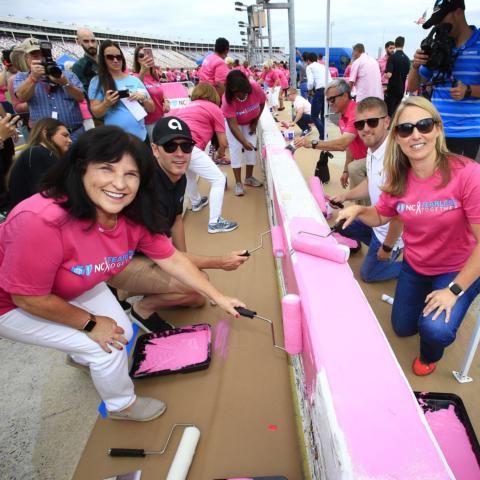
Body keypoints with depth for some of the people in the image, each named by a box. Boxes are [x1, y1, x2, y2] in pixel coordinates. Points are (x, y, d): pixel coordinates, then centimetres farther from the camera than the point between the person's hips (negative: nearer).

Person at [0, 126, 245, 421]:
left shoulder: (135, 216, -21)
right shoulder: (42, 220, -42)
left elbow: (172, 259, -9)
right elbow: (28, 298, -31)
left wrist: (219, 297, -7)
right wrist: (90, 323, -18)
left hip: (76, 287, 6)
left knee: (123, 334, 10)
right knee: (106, 346, -12)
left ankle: (82, 356, 47)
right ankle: (122, 406, 23)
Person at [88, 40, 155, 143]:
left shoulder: (134, 80, 8)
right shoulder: (97, 81, 0)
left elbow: (151, 109, 9)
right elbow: (96, 113, -3)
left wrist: (143, 98, -10)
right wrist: (106, 104, -21)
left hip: (141, 136, 3)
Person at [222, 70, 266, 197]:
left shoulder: (256, 88, -31)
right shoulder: (227, 99, -37)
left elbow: (262, 103, -9)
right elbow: (233, 125, -37)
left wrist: (255, 122, -9)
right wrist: (244, 142, -46)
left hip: (250, 122, 3)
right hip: (232, 121, -3)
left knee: (252, 146, 0)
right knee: (236, 149, -10)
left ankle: (249, 177, 16)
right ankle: (238, 183, -4)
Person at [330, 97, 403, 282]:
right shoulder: (372, 148, -5)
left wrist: (387, 247, -20)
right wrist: (345, 196, 10)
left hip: (392, 230, -8)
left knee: (368, 273, 11)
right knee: (342, 227, 25)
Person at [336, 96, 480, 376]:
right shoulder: (398, 178, -14)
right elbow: (380, 217, 4)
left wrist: (454, 290, -22)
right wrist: (358, 210, -17)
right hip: (415, 265, 5)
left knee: (435, 329, -26)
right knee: (403, 329, 18)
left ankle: (430, 355, 12)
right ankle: (420, 295, 49)